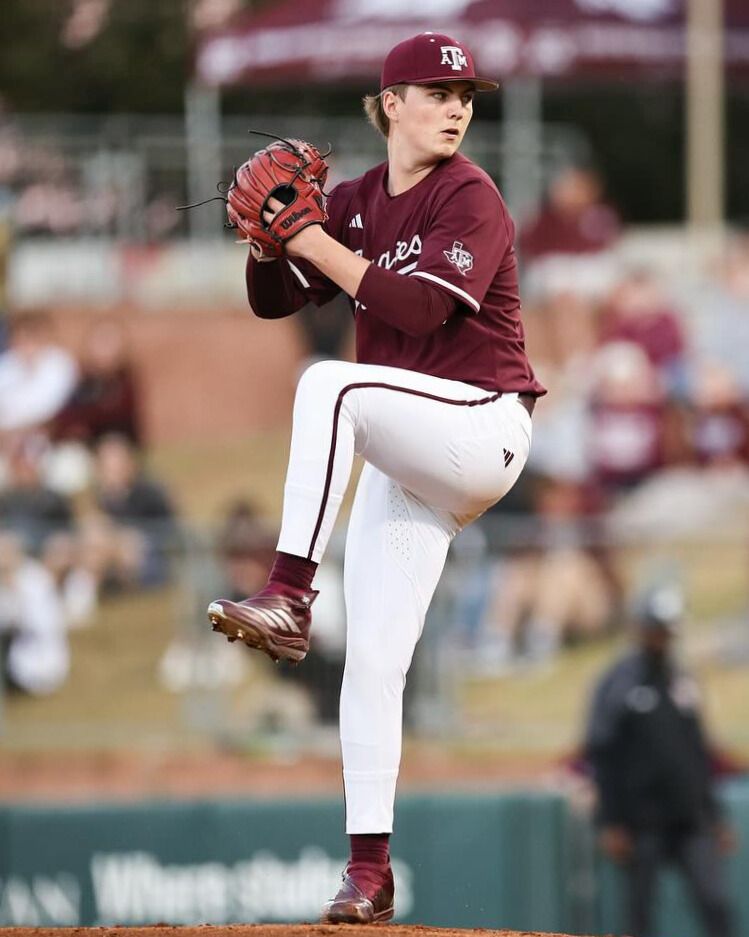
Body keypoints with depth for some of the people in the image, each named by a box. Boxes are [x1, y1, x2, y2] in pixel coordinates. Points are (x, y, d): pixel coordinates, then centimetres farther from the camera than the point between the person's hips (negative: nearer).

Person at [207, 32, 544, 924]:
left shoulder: (471, 199, -9)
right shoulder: (356, 203, 11)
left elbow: (421, 308, -22)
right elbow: (273, 298, 11)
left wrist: (318, 243, -20)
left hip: (480, 431, -7)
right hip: (401, 460, 7)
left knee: (330, 382, -33)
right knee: (371, 660, 0)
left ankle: (288, 596, -35)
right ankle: (369, 870, 2)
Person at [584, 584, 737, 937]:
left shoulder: (682, 680, 13)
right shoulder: (619, 683, -2)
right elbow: (601, 757, -5)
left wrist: (714, 815, 17)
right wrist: (611, 824, -10)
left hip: (692, 820, 4)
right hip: (643, 824, -4)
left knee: (716, 901, -9)